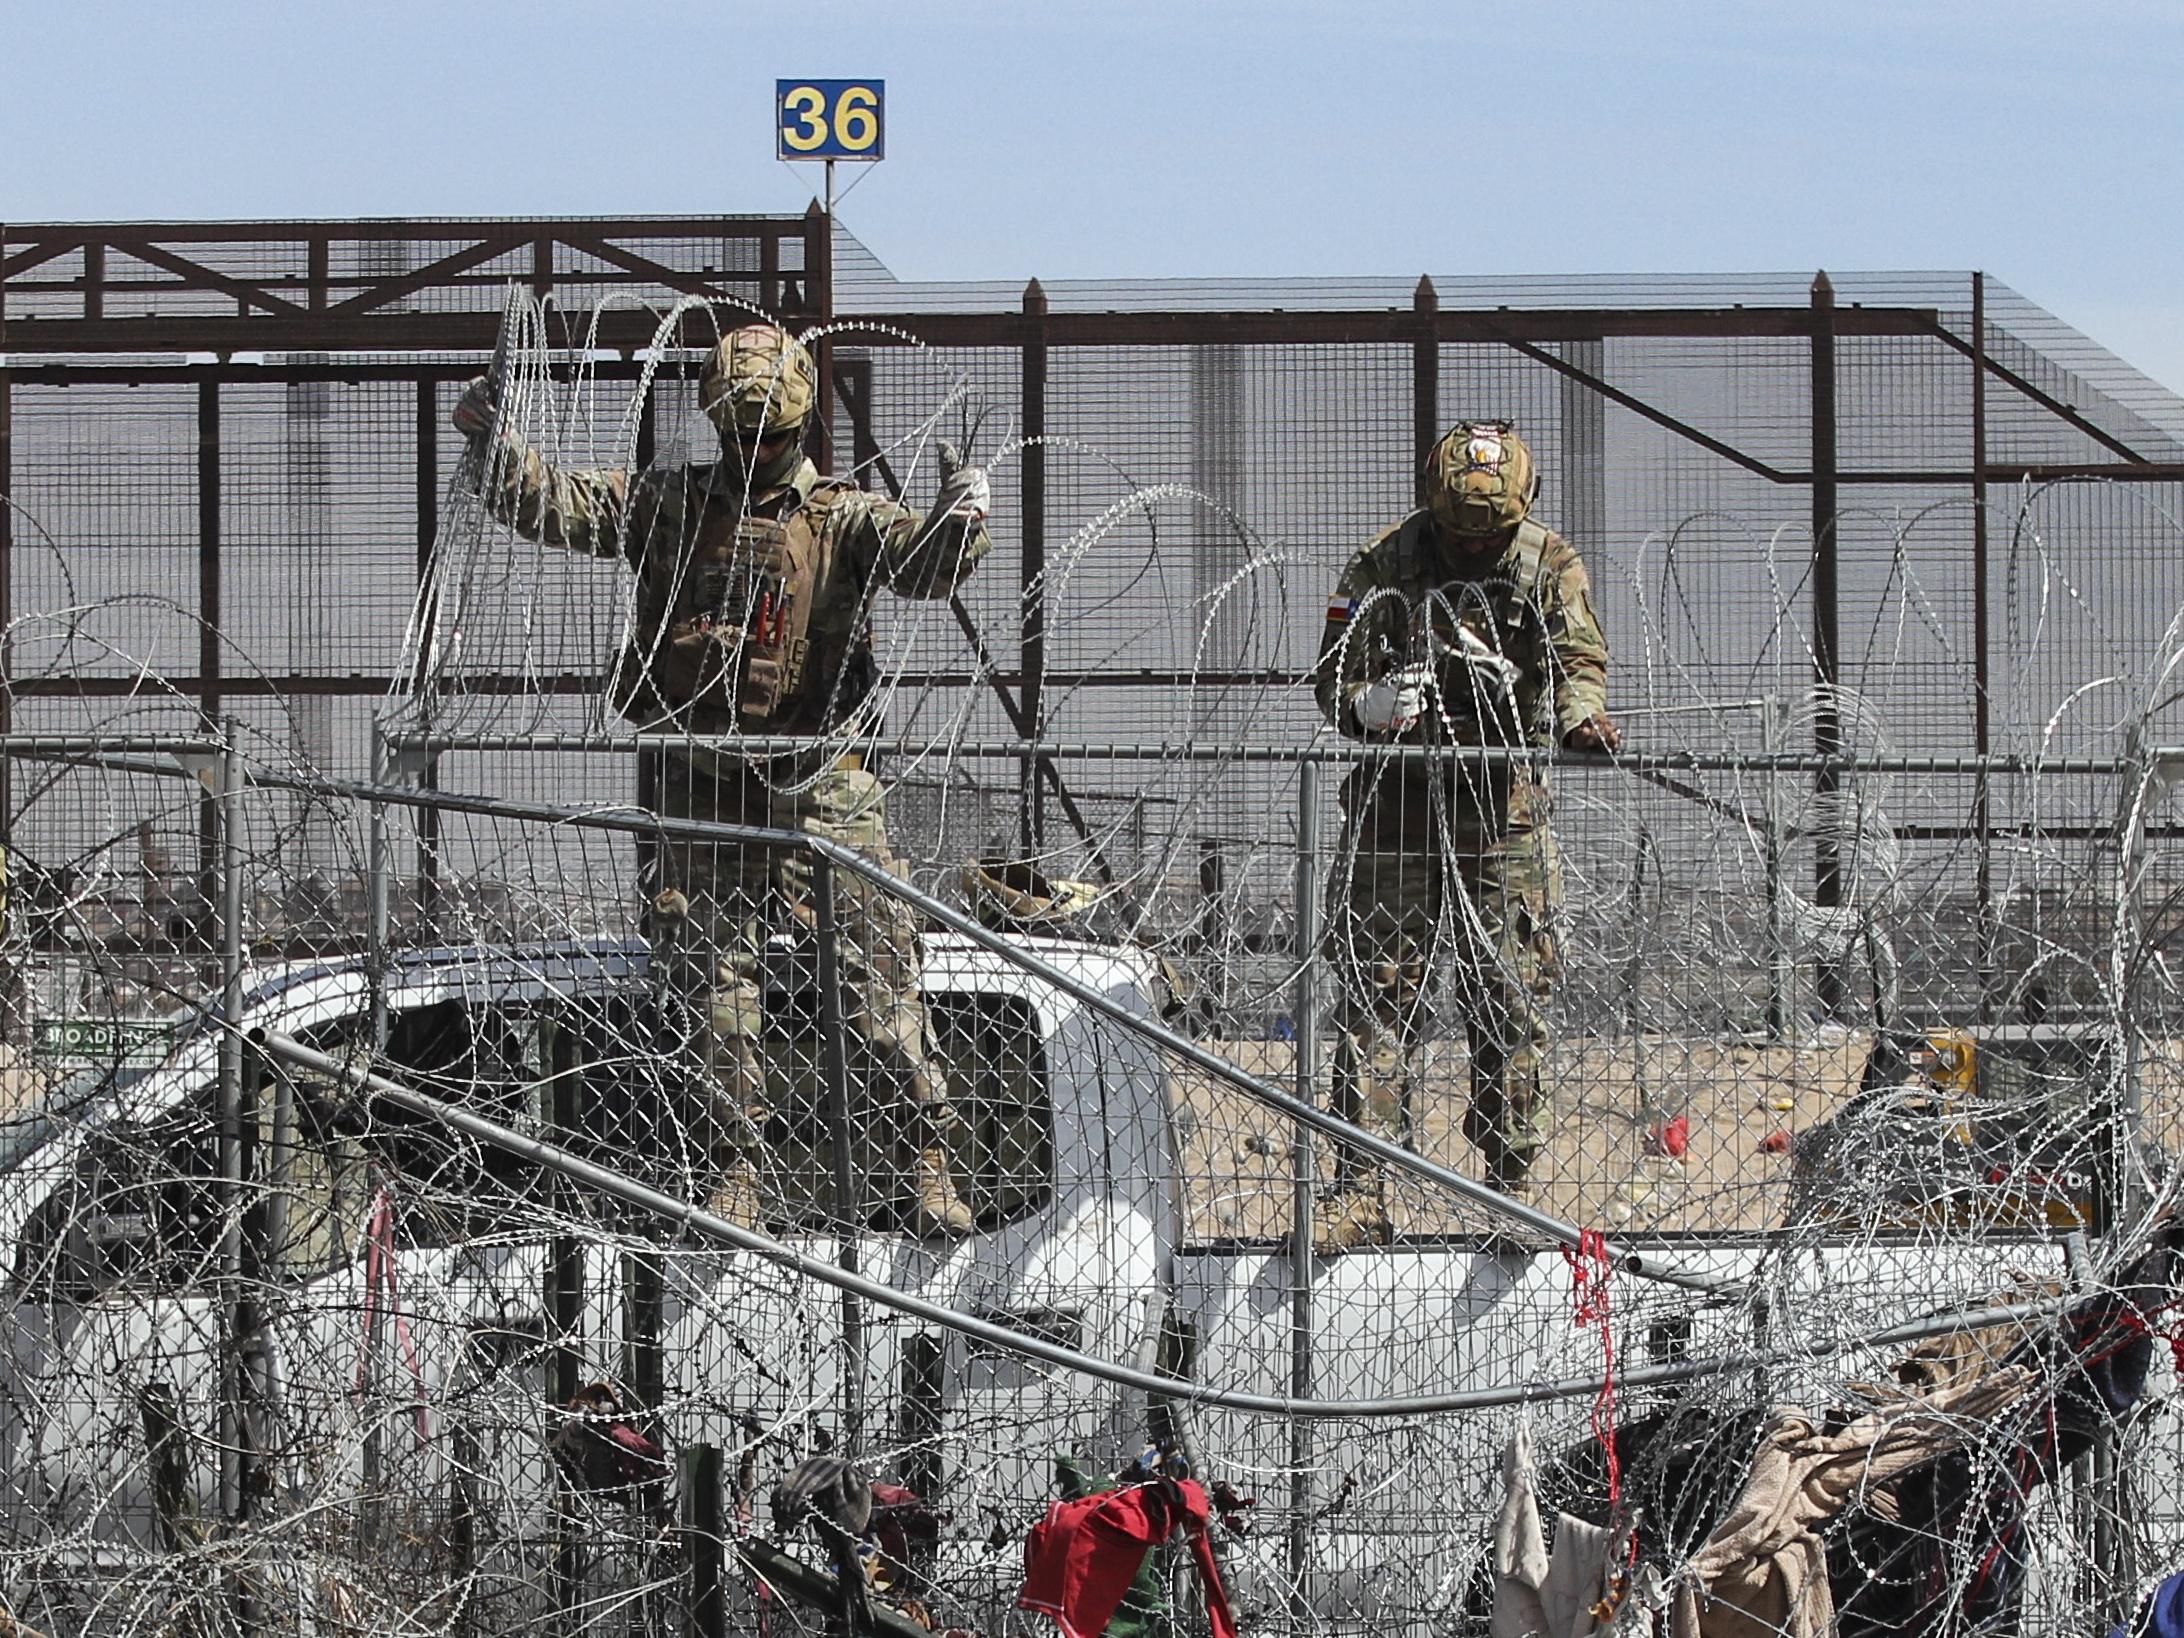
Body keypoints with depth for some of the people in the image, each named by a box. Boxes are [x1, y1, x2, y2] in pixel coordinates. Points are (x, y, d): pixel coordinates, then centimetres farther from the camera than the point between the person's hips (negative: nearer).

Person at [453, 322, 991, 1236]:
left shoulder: (843, 519, 4)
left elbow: (922, 565, -13)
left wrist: (959, 521, -35)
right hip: (703, 780, 2)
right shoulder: (667, 505, 9)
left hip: (820, 780, -2)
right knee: (717, 972, 1)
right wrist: (494, 444, -16)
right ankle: (737, 1166, 9)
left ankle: (922, 1157, -2)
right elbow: (550, 506, 3)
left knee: (877, 966, -6)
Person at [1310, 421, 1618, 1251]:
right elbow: (1333, 671, -1)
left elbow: (1577, 660, -7)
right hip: (1396, 801, -1)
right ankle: (1360, 1193, -6)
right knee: (1375, 990, -6)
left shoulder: (1551, 568, 3)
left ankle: (1511, 1185, 10)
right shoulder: (1383, 565, 0)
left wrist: (1580, 713, -31)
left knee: (1509, 999, 1)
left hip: (1502, 804, 1)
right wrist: (1366, 704, -24)